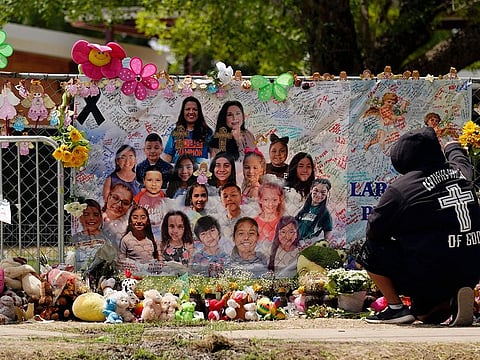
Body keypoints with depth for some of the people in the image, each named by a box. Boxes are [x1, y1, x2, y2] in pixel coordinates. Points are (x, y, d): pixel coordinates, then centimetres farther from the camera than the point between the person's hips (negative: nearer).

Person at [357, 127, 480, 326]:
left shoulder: (400, 188, -11)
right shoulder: (460, 172, 7)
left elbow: (374, 229, -3)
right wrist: (454, 147, 57)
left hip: (430, 276, -7)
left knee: (370, 251, 12)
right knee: (424, 315, 31)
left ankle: (396, 308, 6)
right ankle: (450, 300, 1)